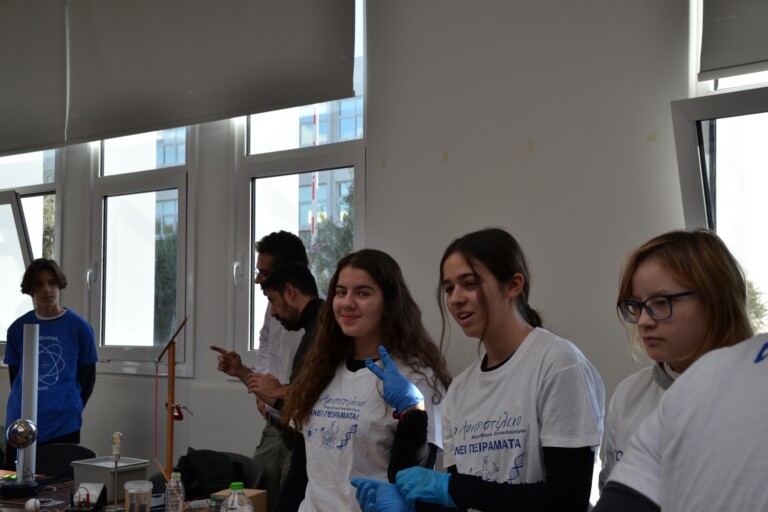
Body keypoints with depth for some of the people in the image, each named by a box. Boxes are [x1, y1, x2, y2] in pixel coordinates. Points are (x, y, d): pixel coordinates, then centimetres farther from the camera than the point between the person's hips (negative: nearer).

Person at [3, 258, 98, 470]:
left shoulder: (79, 327, -3)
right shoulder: (18, 328, 4)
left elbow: (88, 375, 5)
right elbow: (14, 372, 13)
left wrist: (72, 408, 3)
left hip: (63, 426, -2)